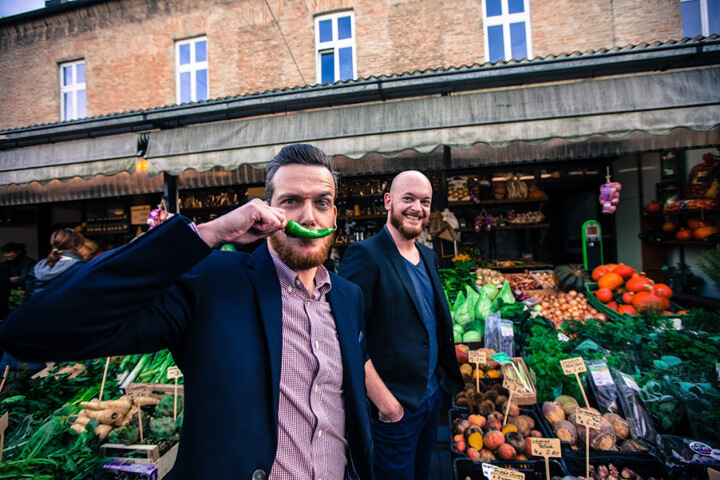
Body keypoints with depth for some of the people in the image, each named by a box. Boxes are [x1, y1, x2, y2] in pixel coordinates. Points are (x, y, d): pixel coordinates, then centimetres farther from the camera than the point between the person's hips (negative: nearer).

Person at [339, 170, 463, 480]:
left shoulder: (428, 257, 6)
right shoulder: (365, 255, -20)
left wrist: (445, 377, 6)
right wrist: (384, 400, -20)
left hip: (433, 395, 8)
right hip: (394, 407, -7)